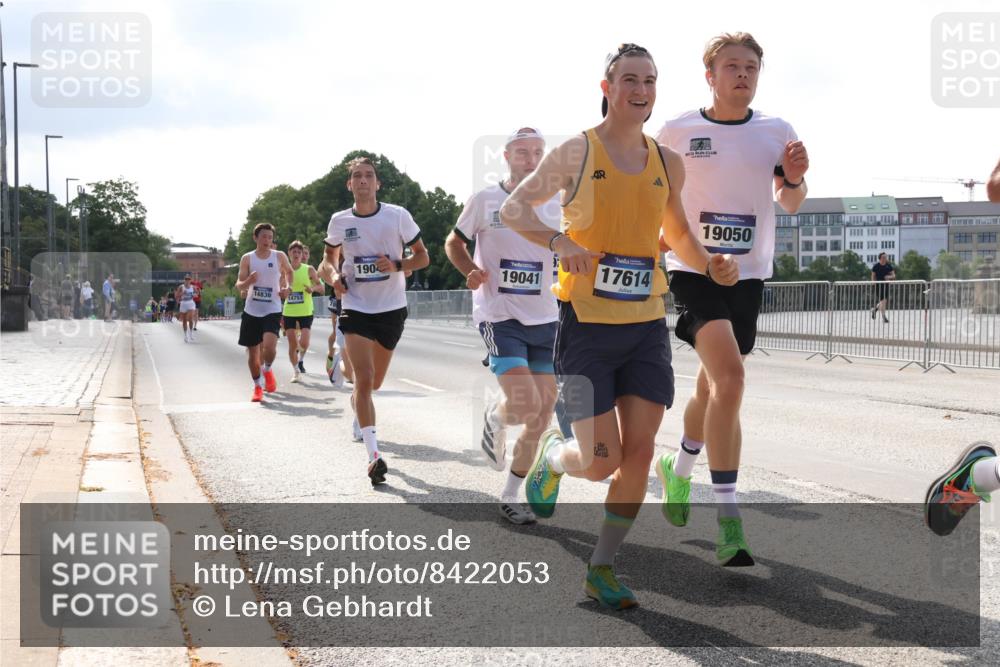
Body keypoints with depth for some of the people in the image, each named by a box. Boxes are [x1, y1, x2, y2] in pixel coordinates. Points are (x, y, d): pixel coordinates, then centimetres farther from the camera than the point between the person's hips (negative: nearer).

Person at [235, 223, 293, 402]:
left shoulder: (279, 256, 1)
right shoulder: (247, 258, 1)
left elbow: (289, 271, 21)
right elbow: (239, 285, 1)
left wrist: (287, 287, 3)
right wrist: (248, 281, -22)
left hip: (272, 310, -1)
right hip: (251, 311, 2)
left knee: (269, 346, -24)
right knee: (253, 352, 7)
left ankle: (267, 370, 8)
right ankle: (258, 387, 27)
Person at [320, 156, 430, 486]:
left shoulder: (398, 216, -6)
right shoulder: (339, 221, -1)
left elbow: (422, 256, 1)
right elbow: (330, 256, 17)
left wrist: (396, 265, -18)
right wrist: (333, 276, -4)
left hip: (391, 308, 1)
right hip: (356, 308, -1)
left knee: (374, 383, 16)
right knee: (364, 380, -17)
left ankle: (356, 406, 52)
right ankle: (374, 455, -19)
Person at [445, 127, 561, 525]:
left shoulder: (555, 205, 7)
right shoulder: (486, 201, -2)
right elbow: (454, 244, 9)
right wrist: (472, 271, -11)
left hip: (544, 319, 5)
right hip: (499, 317, -4)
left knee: (542, 415, 3)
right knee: (525, 405, -21)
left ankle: (510, 496, 19)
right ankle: (495, 416, 17)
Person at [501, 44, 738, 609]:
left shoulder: (668, 163, 10)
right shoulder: (577, 153, -3)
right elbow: (512, 209, 3)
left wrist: (712, 265, 5)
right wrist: (559, 241, -16)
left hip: (647, 324, 4)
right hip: (587, 324, -4)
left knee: (640, 451, -3)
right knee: (601, 461, -7)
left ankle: (602, 568, 13)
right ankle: (553, 456, 29)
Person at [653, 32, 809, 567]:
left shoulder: (776, 132, 5)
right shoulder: (677, 131, -1)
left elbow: (790, 204, 7)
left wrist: (794, 179, -14)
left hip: (749, 274, 4)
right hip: (694, 271, -4)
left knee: (711, 385, 17)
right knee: (729, 377, -23)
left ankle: (678, 469, 47)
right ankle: (727, 520, -22)